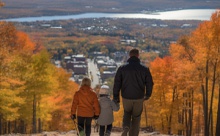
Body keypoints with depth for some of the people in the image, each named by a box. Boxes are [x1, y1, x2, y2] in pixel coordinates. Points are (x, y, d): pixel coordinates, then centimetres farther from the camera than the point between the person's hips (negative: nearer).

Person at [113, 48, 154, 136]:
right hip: (139, 98, 0)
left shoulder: (122, 68, -4)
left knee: (127, 113, 24)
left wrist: (116, 97, 2)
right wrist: (148, 95, 14)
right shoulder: (144, 69, -5)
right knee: (136, 119, 15)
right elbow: (149, 83, -1)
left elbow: (117, 83, -5)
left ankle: (126, 127, -5)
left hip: (126, 97, 1)